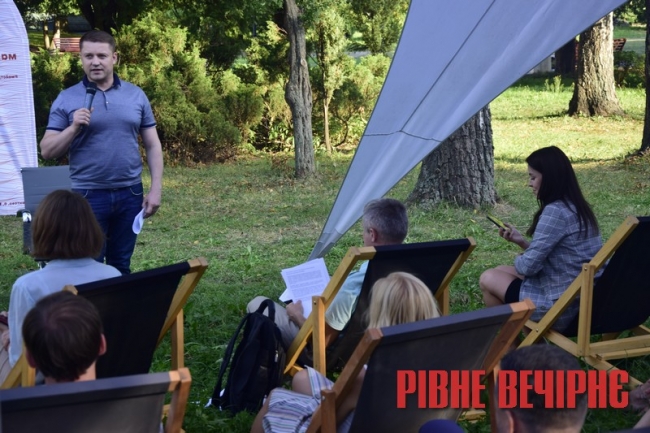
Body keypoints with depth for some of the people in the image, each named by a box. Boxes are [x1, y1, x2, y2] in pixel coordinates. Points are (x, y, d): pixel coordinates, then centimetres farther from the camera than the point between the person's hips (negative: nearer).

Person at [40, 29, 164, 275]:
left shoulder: (136, 95, 5)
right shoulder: (66, 99, 0)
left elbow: (152, 145, 8)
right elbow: (47, 151, -1)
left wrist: (156, 189, 0)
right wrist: (73, 128, -18)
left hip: (130, 193, 2)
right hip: (89, 195, -2)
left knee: (121, 265, 12)